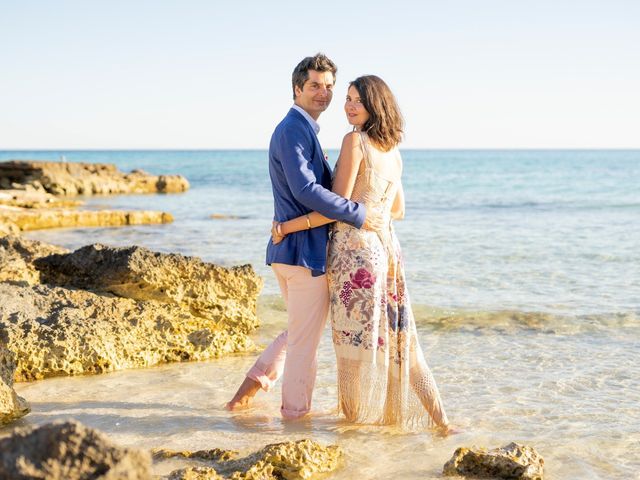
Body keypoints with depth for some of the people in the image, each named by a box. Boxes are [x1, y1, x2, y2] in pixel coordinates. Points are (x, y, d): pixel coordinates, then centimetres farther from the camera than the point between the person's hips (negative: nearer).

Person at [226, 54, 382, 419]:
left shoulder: (302, 129, 18)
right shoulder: (295, 129, -15)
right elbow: (306, 190, -26)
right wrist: (359, 215, -22)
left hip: (288, 249, 10)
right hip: (307, 251, -10)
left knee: (300, 331, 23)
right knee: (306, 340, 4)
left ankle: (255, 383, 22)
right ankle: (296, 413, 17)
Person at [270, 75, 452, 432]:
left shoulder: (355, 141, -11)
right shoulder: (394, 152, 13)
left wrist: (288, 226, -7)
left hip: (355, 250, -8)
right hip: (388, 249, 8)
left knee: (356, 341, 4)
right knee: (397, 341, 12)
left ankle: (357, 418, 16)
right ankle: (443, 423, 14)